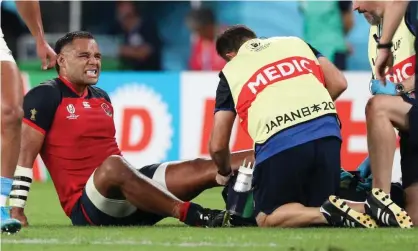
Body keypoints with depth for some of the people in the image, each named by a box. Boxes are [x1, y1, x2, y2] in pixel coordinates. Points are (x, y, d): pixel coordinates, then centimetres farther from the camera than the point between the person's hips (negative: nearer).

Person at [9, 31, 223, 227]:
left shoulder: (101, 98, 20)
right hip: (87, 208, -9)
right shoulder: (46, 96, -5)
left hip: (125, 205, 9)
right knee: (113, 165, -40)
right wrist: (16, 210, -16)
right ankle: (191, 215, -43)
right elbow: (24, 155, -10)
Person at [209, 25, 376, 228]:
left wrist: (225, 173, 38)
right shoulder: (295, 43, 27)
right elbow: (338, 83, 16)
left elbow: (218, 145, 18)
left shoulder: (231, 72, 19)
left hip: (279, 143, -4)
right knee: (319, 207, 21)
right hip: (327, 133, 4)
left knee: (267, 219, 14)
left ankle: (331, 213, -15)